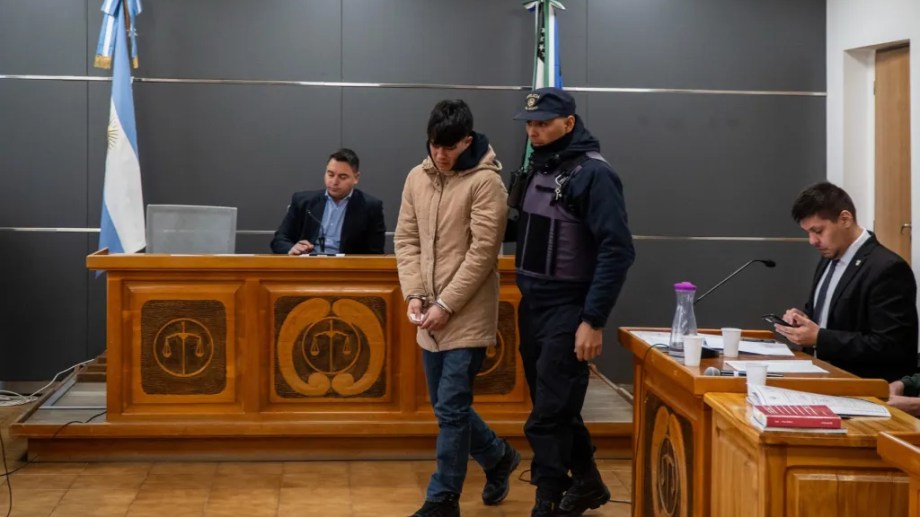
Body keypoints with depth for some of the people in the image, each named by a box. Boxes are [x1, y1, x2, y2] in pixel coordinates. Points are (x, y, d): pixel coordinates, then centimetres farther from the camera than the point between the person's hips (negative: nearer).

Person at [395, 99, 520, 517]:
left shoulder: (485, 181, -11)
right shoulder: (417, 177, 8)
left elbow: (482, 253, -15)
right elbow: (406, 240, 9)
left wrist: (446, 304, -16)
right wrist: (414, 294, -5)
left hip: (467, 317, -7)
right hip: (430, 317, 7)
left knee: (451, 409, -3)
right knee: (447, 406, 15)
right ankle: (499, 457, 38)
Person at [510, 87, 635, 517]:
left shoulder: (593, 173, -13)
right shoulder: (536, 168, 10)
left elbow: (617, 251, -18)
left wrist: (593, 320, -21)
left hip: (567, 310, -8)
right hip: (532, 305, 8)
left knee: (548, 416, -7)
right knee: (557, 408, 17)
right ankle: (586, 482, 33)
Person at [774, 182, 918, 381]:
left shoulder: (888, 269, -16)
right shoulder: (829, 259, 12)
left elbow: (890, 348, -20)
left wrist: (819, 338, -21)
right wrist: (803, 317, 2)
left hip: (867, 385, -9)